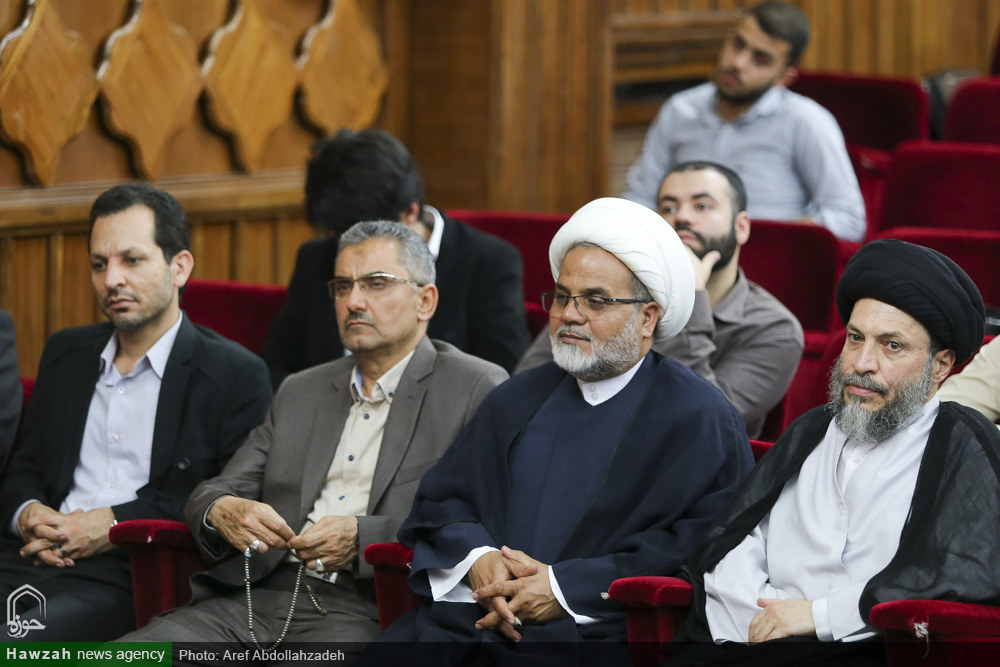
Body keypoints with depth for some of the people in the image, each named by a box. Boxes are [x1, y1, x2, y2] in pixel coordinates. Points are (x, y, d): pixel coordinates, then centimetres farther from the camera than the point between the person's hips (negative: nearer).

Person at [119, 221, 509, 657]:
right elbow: (213, 493, 20)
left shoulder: (477, 389, 6)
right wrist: (222, 512, -6)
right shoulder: (300, 392, 25)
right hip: (260, 596, 5)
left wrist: (362, 538, -18)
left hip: (363, 611, -5)